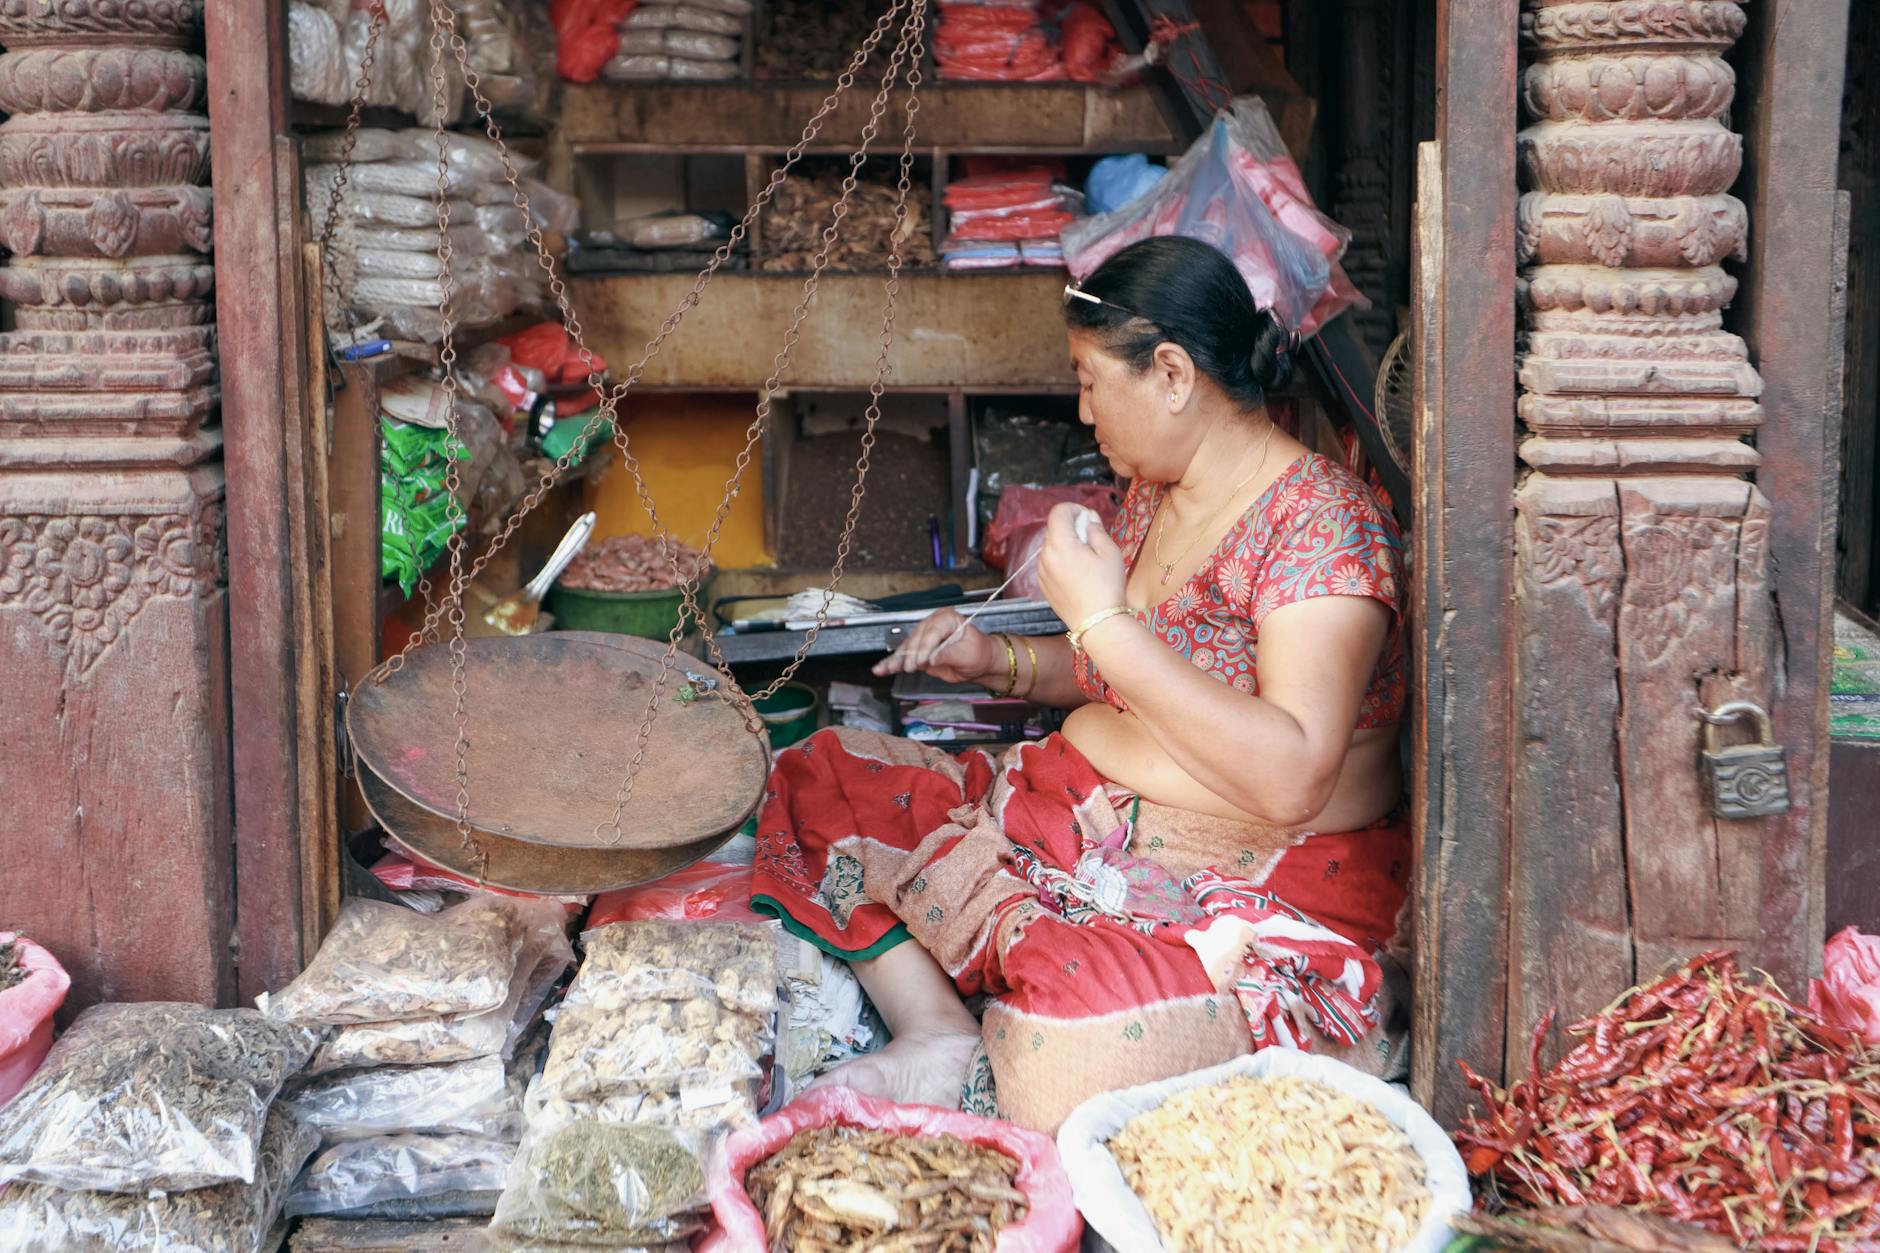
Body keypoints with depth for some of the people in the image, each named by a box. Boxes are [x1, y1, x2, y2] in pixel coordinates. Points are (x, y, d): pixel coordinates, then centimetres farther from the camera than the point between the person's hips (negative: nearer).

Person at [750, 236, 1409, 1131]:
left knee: (1075, 1019, -41)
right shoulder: (1153, 494, 9)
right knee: (817, 780, 3)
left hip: (1249, 888, -9)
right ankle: (941, 1039, -14)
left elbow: (1291, 780, -28)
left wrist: (1102, 621, -24)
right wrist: (1003, 662, 7)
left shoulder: (1322, 521, -17)